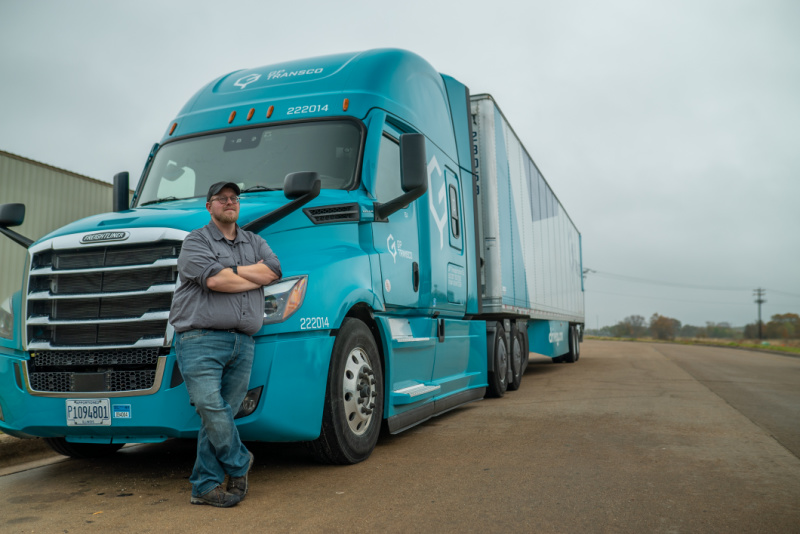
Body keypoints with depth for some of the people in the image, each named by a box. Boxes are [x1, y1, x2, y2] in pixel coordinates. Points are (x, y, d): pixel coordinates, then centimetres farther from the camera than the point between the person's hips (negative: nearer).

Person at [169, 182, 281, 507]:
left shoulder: (254, 242, 22)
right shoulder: (196, 241, 5)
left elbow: (273, 271, 4)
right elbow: (214, 280, -12)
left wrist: (231, 270, -4)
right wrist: (257, 278, 1)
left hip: (243, 344, 4)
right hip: (201, 340, -4)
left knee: (222, 415, 5)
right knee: (212, 409, -12)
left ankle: (205, 486, 15)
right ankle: (239, 464, 12)